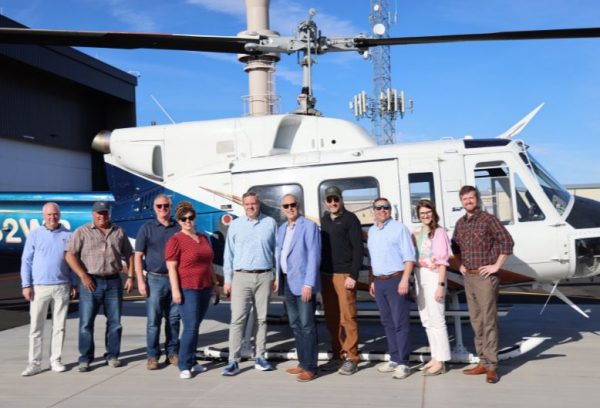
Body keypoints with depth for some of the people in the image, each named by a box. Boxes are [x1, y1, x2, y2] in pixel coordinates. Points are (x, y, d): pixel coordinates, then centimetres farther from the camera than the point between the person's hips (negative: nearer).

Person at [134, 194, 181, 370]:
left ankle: (172, 353, 17)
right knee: (153, 320, -1)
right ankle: (152, 356, 7)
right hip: (155, 279, -2)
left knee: (174, 319, 7)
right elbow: (138, 256, 2)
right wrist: (140, 281, -6)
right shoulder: (147, 228, 3)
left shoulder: (178, 228, 9)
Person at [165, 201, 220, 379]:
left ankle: (192, 362, 20)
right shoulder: (175, 240, -6)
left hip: (205, 288, 6)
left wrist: (215, 282, 19)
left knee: (195, 326, 11)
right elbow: (171, 267, -12)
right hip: (187, 289, -6)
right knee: (190, 327, -9)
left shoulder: (203, 238, 14)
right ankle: (184, 366, -1)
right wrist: (175, 289, -18)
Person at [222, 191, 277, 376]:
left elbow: (277, 250, 7)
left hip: (264, 276, 1)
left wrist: (277, 276, 3)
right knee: (237, 319, -5)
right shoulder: (235, 225, 6)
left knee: (262, 318, 7)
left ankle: (259, 357, 16)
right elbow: (229, 254, 7)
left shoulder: (270, 223, 5)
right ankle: (234, 361, -3)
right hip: (241, 277, -1)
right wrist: (228, 279, 2)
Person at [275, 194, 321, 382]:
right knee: (295, 324, 13)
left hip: (302, 282, -8)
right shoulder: (281, 229, 15)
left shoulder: (309, 226, -7)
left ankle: (310, 368, 1)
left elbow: (314, 256, -13)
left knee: (306, 325, -5)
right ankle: (302, 363, 22)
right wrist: (278, 277, 9)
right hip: (287, 282, 8)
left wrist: (308, 284, -19)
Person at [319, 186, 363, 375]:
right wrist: (320, 273, 11)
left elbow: (358, 249, -8)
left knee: (347, 317, -5)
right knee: (331, 319, 8)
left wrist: (353, 275, -15)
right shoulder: (324, 220, 15)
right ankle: (338, 356, 17)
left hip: (344, 274, -6)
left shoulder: (350, 219, -3)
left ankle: (352, 358, 2)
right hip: (326, 274, 6)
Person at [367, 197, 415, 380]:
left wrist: (404, 279, -19)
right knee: (387, 322, 12)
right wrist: (372, 281, 17)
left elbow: (409, 256, -10)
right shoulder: (372, 231, 15)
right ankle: (394, 359, 21)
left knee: (400, 323, -4)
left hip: (395, 280, -7)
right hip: (379, 282, 7)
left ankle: (403, 363, 1)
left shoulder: (399, 228, -5)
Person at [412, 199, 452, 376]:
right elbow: (412, 258, 10)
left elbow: (442, 261, -12)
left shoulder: (439, 232, -8)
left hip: (433, 277, -7)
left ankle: (441, 361, 2)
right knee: (426, 320, 12)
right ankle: (435, 357, 22)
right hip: (419, 278, 7)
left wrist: (441, 284, -17)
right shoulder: (416, 233, 11)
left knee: (436, 319, -5)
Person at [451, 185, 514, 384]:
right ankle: (483, 362, 19)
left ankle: (491, 367, -2)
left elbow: (507, 241, -13)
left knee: (488, 321, -6)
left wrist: (497, 265, -13)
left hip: (485, 277, -7)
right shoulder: (460, 223, 12)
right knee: (476, 321, 10)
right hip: (468, 277, 7)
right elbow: (455, 246, 26)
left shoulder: (488, 219, -8)